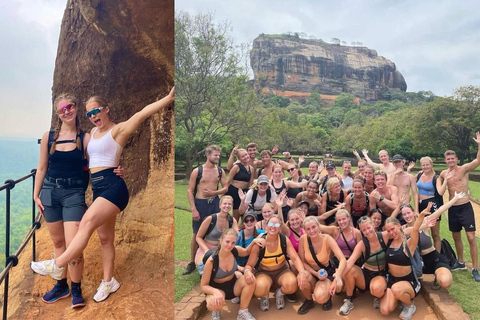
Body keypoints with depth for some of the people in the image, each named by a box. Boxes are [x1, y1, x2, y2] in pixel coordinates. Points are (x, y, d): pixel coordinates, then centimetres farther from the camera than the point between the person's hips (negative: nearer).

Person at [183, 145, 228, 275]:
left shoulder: (220, 171, 2)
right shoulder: (197, 171, -9)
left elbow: (225, 188, 7)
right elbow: (190, 191, -8)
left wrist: (213, 192, -13)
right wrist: (193, 209, -14)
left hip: (214, 203, 3)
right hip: (200, 203, -3)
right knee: (197, 234, 6)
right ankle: (192, 262, 20)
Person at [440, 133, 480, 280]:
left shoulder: (464, 169, -9)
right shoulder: (443, 174, 4)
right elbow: (440, 189, 21)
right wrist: (441, 188, -1)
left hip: (465, 207, -5)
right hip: (452, 209, 5)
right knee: (456, 237, 16)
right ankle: (461, 263, 33)